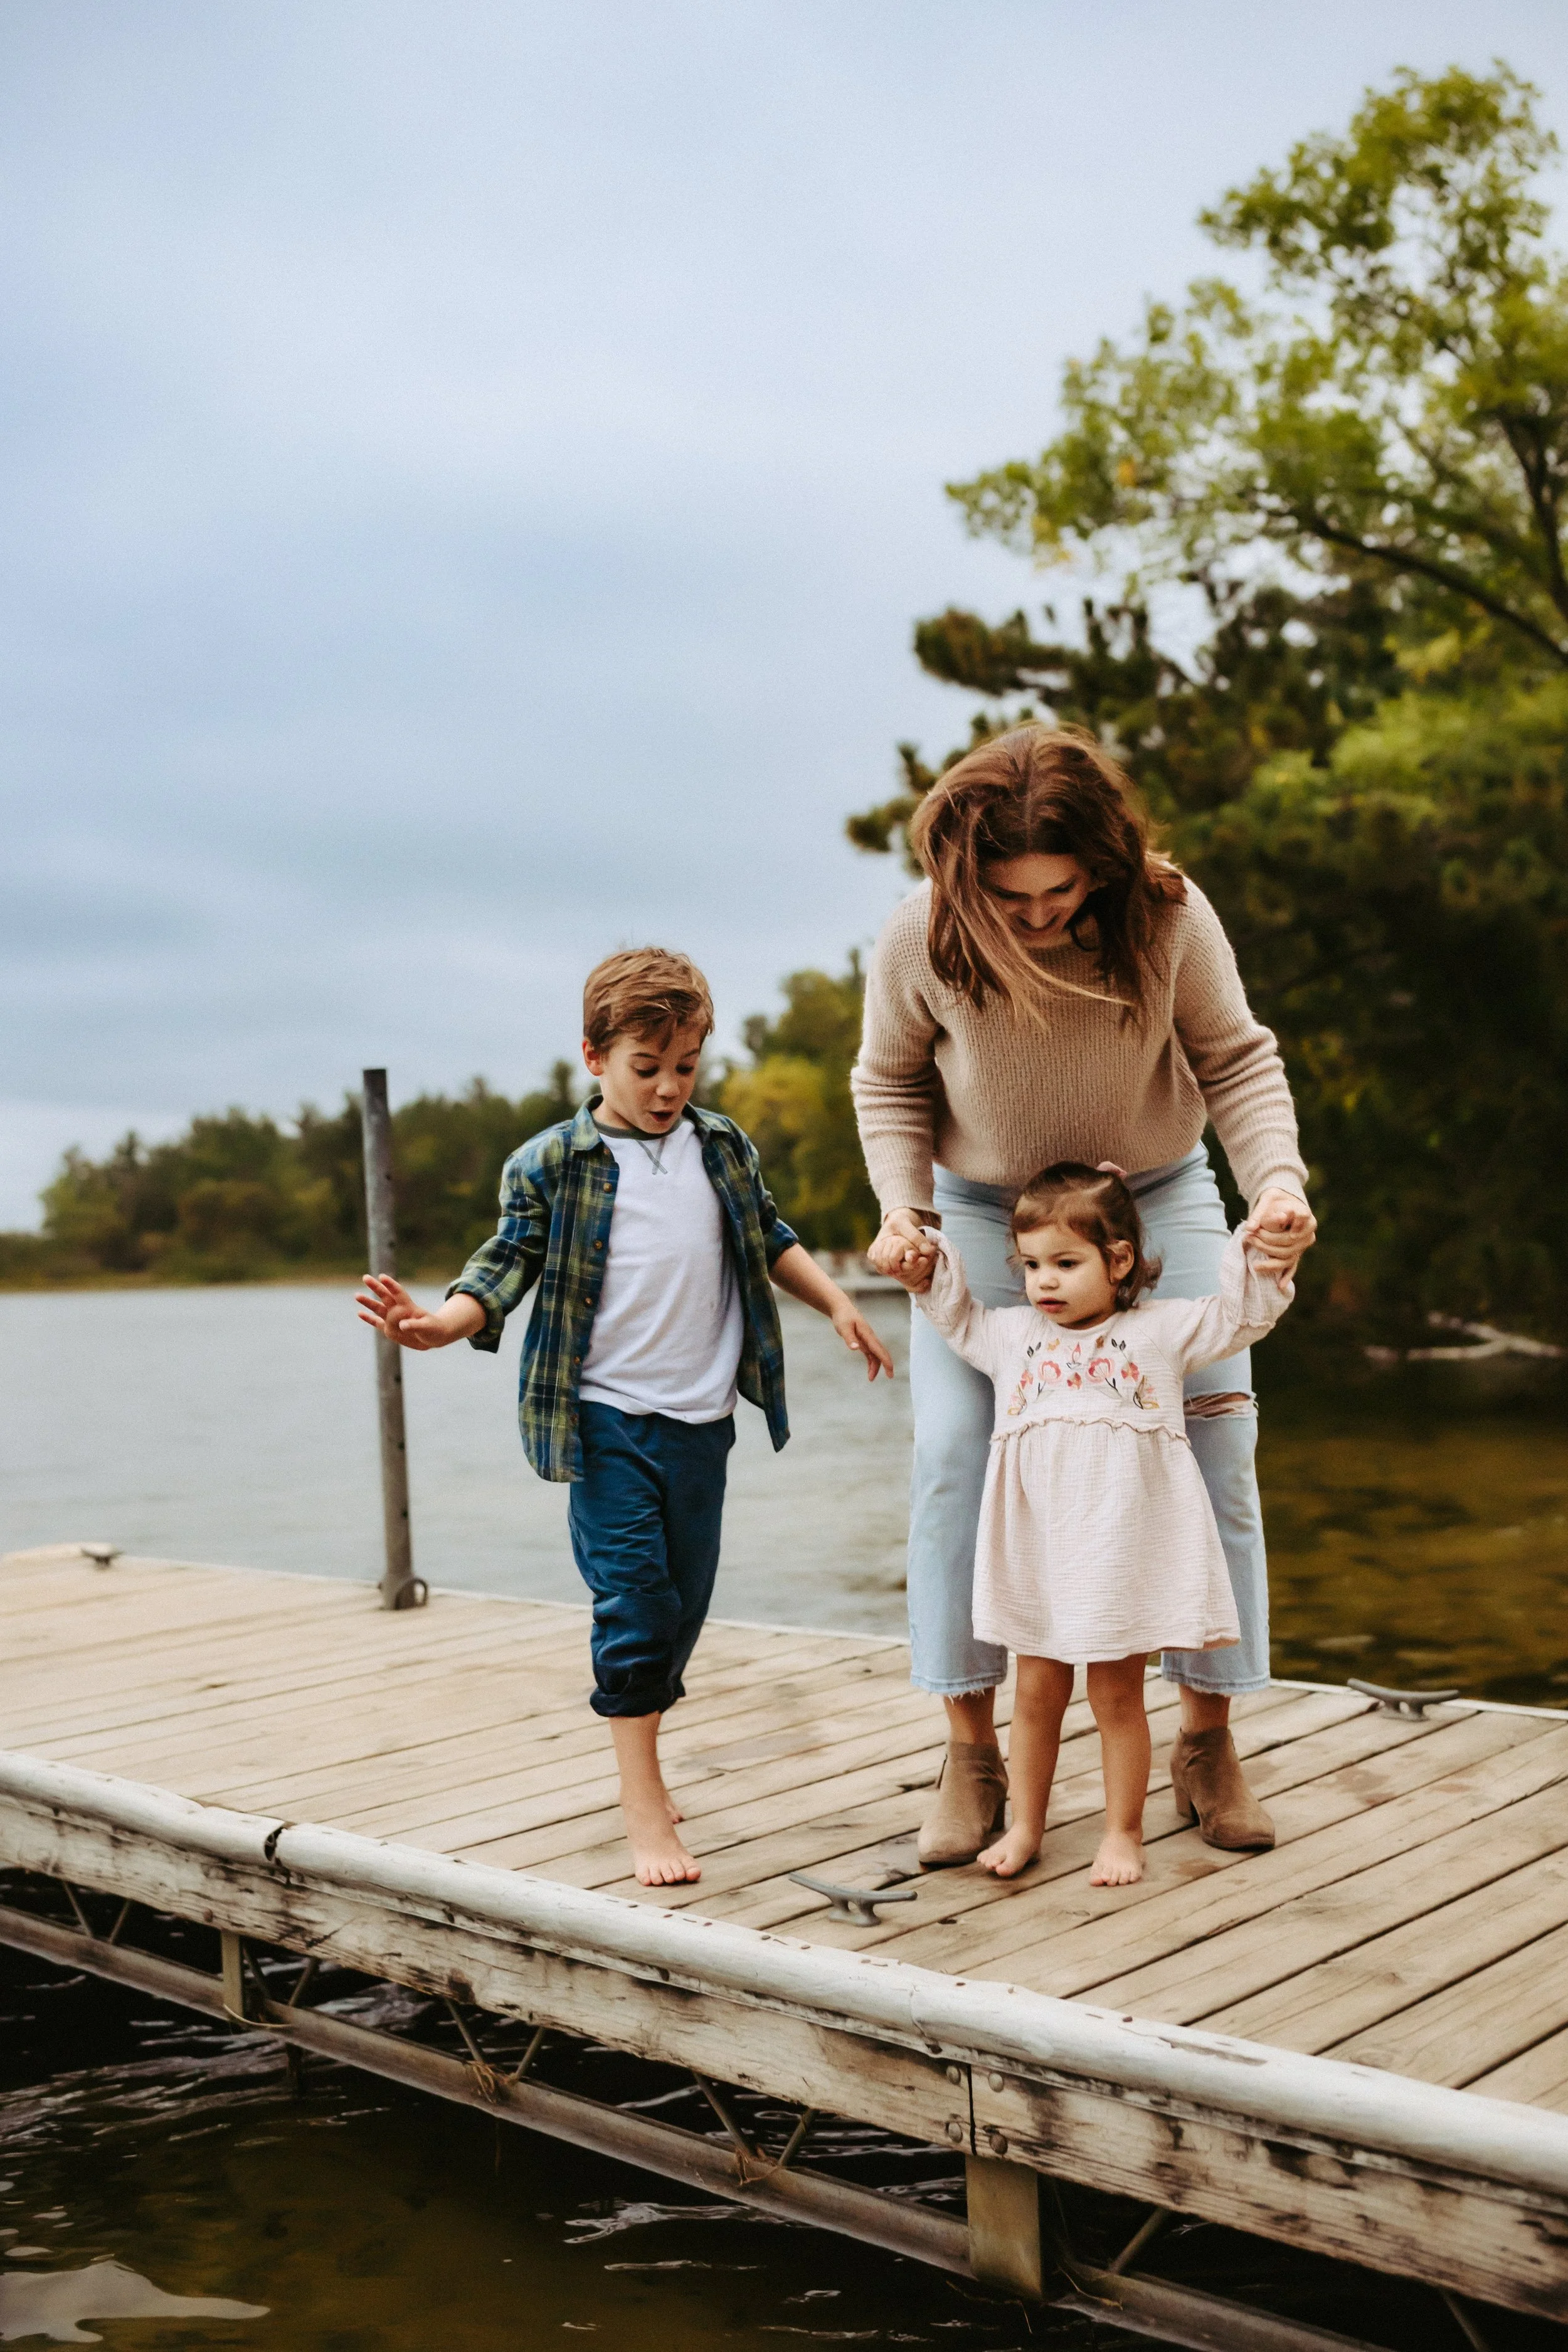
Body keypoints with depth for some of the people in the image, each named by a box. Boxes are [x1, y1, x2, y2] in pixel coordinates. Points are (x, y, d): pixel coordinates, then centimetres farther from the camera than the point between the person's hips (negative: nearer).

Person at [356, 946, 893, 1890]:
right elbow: (507, 1268, -5)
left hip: (701, 1419, 4)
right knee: (633, 1596, -8)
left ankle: (641, 1755, 31)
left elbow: (772, 1240, 21)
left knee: (685, 1600, 11)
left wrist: (838, 1303, 15)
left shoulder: (725, 1148, 9)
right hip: (607, 1420, -4)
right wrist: (443, 1322, -22)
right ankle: (642, 1800, 1)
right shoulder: (549, 1166, -4)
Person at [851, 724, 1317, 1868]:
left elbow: (1237, 1059, -10)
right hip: (982, 1211, 0)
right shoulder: (921, 938, -22)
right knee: (955, 1451, -9)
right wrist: (903, 1205, -18)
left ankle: (1209, 1736, 13)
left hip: (1158, 1194, 1)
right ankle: (972, 1751, 6)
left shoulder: (1168, 916, -22)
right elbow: (892, 1081, -4)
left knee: (1216, 1439, -5)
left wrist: (1276, 1177, -27)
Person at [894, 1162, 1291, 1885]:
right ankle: (1025, 1825, 24)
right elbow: (957, 1318, 27)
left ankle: (1124, 1832, 21)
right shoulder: (1012, 1335, 11)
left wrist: (1260, 1256, -13)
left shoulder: (1161, 1329, 3)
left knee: (1117, 1696, 6)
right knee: (1036, 1693, 11)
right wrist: (930, 1273, 12)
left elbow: (1241, 1316, 2)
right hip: (1037, 1553, 3)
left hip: (1124, 1548, -3)